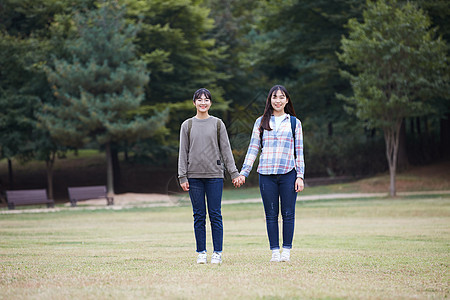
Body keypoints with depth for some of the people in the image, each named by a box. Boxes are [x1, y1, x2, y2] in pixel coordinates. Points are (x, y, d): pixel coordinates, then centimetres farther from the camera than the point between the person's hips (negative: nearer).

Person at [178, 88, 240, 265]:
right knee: (199, 216, 2)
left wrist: (234, 173, 1)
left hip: (214, 175, -1)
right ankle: (201, 253, 7)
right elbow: (183, 152, 7)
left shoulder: (218, 124, 8)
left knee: (215, 215, -2)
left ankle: (217, 253, 2)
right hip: (194, 175, 1)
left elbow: (226, 150, 7)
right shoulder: (187, 125, 9)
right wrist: (182, 177, -1)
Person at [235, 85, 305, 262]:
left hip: (288, 174, -1)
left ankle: (286, 251, 5)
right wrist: (243, 173, 4)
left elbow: (299, 151, 9)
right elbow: (253, 149, 11)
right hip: (266, 174, 1)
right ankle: (275, 251, 6)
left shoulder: (294, 123, 11)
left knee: (288, 213, -1)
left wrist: (300, 176, 2)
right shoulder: (261, 122, 12)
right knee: (271, 214, 1)